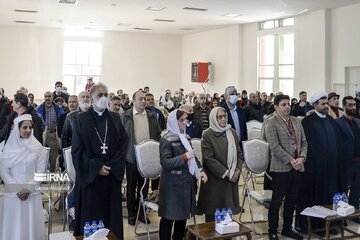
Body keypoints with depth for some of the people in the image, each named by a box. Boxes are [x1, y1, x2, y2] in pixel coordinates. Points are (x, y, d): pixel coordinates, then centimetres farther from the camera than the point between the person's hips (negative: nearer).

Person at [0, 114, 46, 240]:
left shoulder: (37, 147, 0)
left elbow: (40, 171, -1)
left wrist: (28, 189, -9)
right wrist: (17, 189, -8)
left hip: (32, 194, 0)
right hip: (13, 193, 0)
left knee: (31, 223, 3)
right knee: (13, 224, 4)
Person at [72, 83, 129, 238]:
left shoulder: (115, 118, 7)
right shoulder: (81, 120, -1)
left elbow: (123, 144, 3)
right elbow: (77, 150, -5)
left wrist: (112, 166, -8)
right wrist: (97, 167, -12)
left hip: (112, 175, 2)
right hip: (89, 176, -2)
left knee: (111, 212, 8)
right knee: (90, 214, 4)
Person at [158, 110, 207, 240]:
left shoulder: (184, 137, 11)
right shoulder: (166, 139, -12)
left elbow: (192, 156, 18)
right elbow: (165, 162, -18)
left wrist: (199, 170, 3)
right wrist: (184, 157, -25)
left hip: (186, 181, 7)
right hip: (172, 184, -7)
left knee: (183, 213, 14)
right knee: (169, 215, 1)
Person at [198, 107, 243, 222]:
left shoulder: (232, 132, 10)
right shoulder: (207, 135, -8)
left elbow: (239, 153, 13)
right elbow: (209, 159, -13)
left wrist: (238, 170, -3)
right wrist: (226, 173, -14)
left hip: (232, 178, 5)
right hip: (215, 180, -5)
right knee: (213, 213, 1)